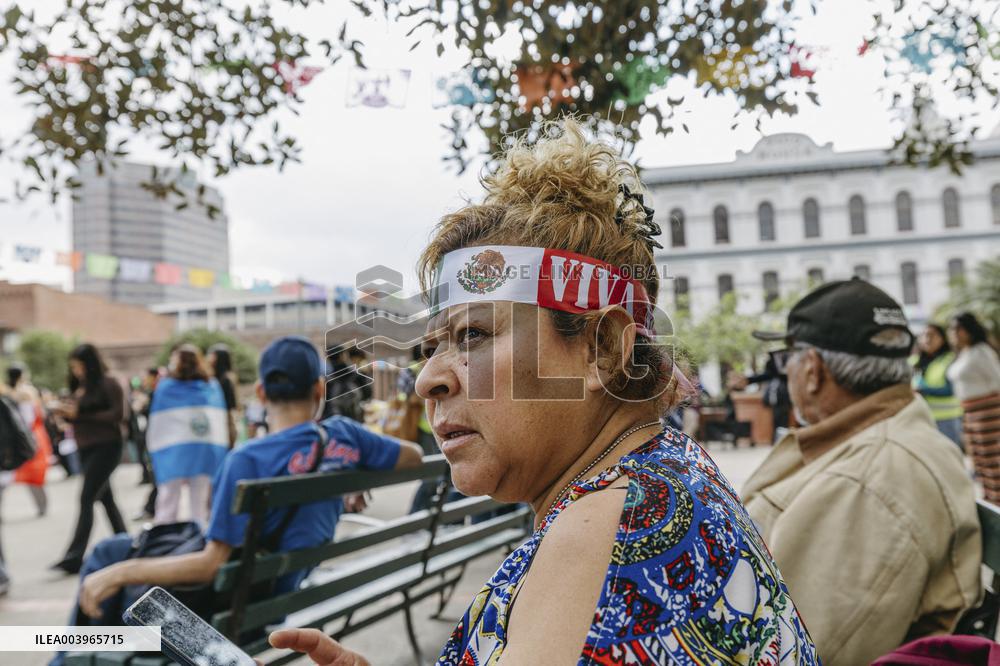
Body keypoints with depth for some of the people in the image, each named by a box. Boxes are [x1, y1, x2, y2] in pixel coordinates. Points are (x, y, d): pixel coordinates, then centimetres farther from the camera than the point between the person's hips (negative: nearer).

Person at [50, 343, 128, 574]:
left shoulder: (108, 384, -8)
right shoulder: (79, 387, 13)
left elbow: (117, 415, -16)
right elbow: (80, 419, 20)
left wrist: (79, 414, -18)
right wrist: (65, 413, -2)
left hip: (106, 447, -8)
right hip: (86, 449, 8)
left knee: (87, 499, -12)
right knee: (105, 498, 13)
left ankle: (74, 556, -12)